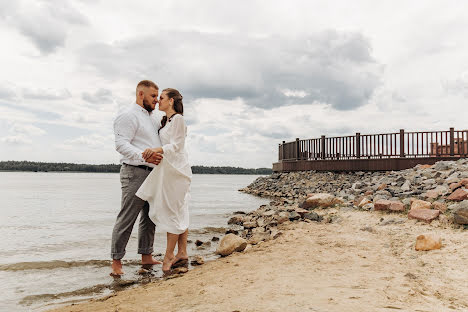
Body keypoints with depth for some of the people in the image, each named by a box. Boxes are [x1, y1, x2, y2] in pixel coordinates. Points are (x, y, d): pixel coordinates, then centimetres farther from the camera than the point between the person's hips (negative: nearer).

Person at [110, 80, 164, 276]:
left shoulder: (152, 119, 23)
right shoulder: (128, 116, -6)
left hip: (152, 174, 9)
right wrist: (143, 156, -31)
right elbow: (121, 144, -18)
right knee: (127, 218, -7)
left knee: (150, 217, 11)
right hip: (135, 172, -9)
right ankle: (116, 262, 1)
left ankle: (146, 257, 20)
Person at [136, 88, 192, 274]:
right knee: (180, 213, 9)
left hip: (175, 169, -9)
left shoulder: (178, 119, -8)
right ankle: (182, 253, 15)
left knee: (171, 211, -5)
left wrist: (158, 149, -29)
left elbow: (176, 145, -16)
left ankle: (169, 255, 3)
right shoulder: (165, 121, 19)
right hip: (168, 169, 9)